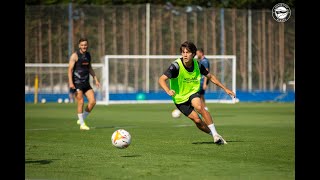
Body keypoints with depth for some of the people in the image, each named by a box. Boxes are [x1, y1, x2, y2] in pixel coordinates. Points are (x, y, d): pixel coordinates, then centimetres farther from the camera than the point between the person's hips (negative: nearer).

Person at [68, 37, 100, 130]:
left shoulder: (88, 55, 12)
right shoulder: (75, 55, -8)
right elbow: (70, 69, -13)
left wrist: (96, 79, 18)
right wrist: (70, 82, -24)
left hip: (86, 83, 6)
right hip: (77, 83, -6)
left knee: (92, 101, -3)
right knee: (81, 102, -13)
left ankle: (81, 119, 13)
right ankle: (82, 124, -4)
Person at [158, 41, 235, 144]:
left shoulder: (197, 64, -10)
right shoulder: (176, 66, -23)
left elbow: (210, 77, 8)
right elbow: (161, 79, -31)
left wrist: (225, 89, 8)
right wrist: (168, 91, -50)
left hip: (193, 93, 2)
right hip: (180, 98, -2)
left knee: (199, 107, -29)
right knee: (196, 119, -14)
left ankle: (215, 134, -21)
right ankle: (214, 135, 7)